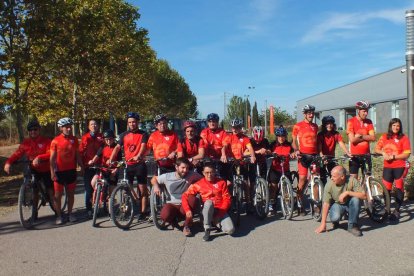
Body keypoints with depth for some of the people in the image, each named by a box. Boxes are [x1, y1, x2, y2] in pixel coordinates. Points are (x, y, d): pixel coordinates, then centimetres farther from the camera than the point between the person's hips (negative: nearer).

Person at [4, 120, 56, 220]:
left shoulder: (46, 141, -10)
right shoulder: (26, 142, 0)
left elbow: (50, 153, -24)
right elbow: (17, 154, -8)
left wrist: (39, 158, -41)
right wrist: (8, 162, -26)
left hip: (46, 170, -3)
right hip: (33, 170, 3)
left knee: (50, 190, -2)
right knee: (35, 190, 9)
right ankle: (34, 212, 21)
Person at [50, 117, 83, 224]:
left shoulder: (74, 139, 4)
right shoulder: (55, 141, -6)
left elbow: (77, 155, 10)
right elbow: (52, 158, -6)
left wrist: (81, 167, 8)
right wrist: (52, 172, -10)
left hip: (71, 170, 3)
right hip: (59, 171, -3)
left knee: (71, 193, 10)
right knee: (58, 194, 4)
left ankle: (70, 213, 22)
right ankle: (59, 215, 16)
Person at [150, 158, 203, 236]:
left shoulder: (191, 175, -7)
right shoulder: (167, 176, -2)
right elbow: (154, 179, 12)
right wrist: (156, 186, -9)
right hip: (172, 204, 1)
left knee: (192, 199, -35)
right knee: (165, 216, -34)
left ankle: (187, 226, -14)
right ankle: (173, 220, 8)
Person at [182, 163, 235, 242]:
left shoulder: (221, 182, 3)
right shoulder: (198, 184, 0)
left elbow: (227, 199, -1)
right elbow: (185, 196, 0)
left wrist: (221, 212, -15)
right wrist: (187, 209, -15)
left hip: (221, 211, 1)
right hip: (207, 211, -1)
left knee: (230, 230, -24)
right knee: (208, 202, -36)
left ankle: (216, 222, 10)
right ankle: (207, 230, -20)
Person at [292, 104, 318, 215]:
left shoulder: (315, 126, 14)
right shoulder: (298, 126, 0)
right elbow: (293, 141, 4)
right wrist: (296, 150, -12)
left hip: (314, 155, 4)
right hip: (303, 155, -4)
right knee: (302, 179, -7)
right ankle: (300, 204, 3)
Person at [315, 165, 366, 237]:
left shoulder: (352, 180, -23)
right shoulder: (329, 184, -22)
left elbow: (363, 196, -28)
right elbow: (326, 204, -20)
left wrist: (347, 192, -38)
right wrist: (323, 224, -22)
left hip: (350, 204, 1)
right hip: (337, 204, -1)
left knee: (356, 199, -32)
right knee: (335, 217, -32)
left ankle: (352, 226, -14)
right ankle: (335, 222, 10)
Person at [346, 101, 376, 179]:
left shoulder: (368, 122, 5)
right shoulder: (351, 122, -8)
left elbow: (373, 138, -4)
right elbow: (352, 139, -16)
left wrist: (361, 136, -16)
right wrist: (366, 137, -9)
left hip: (366, 154, 4)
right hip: (355, 155, -4)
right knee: (353, 178, 0)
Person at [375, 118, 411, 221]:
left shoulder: (404, 138, -3)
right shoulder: (384, 137, 8)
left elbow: (407, 154, -9)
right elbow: (377, 149, 11)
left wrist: (393, 156, -16)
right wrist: (383, 153, -9)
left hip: (400, 167, -3)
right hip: (387, 167, 3)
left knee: (399, 188, -2)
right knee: (386, 189, 2)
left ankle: (396, 211, 9)